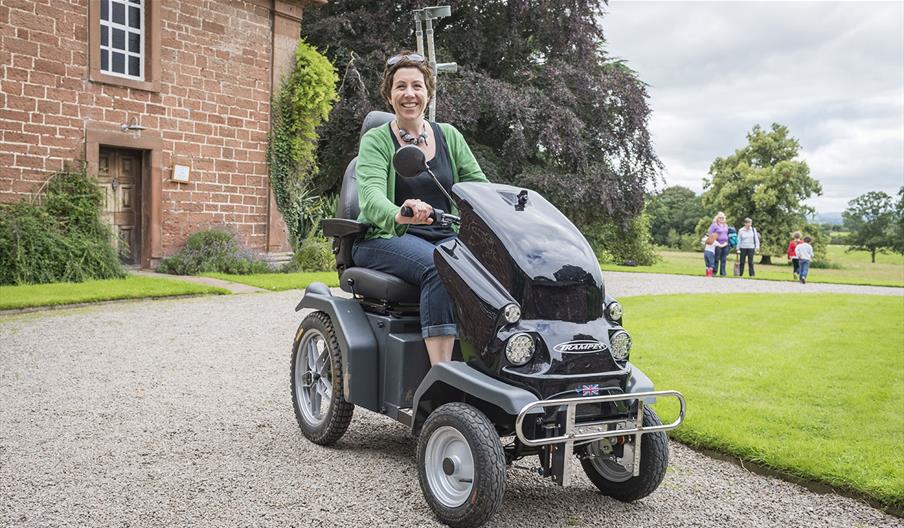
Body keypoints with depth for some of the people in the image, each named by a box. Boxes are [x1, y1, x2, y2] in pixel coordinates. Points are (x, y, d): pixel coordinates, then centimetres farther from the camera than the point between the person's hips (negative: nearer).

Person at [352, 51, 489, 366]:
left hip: (445, 235, 4)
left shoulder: (449, 136, 14)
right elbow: (371, 197, -18)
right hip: (387, 238, -4)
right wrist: (399, 215, -42)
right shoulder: (376, 140, 0)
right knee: (438, 268, -35)